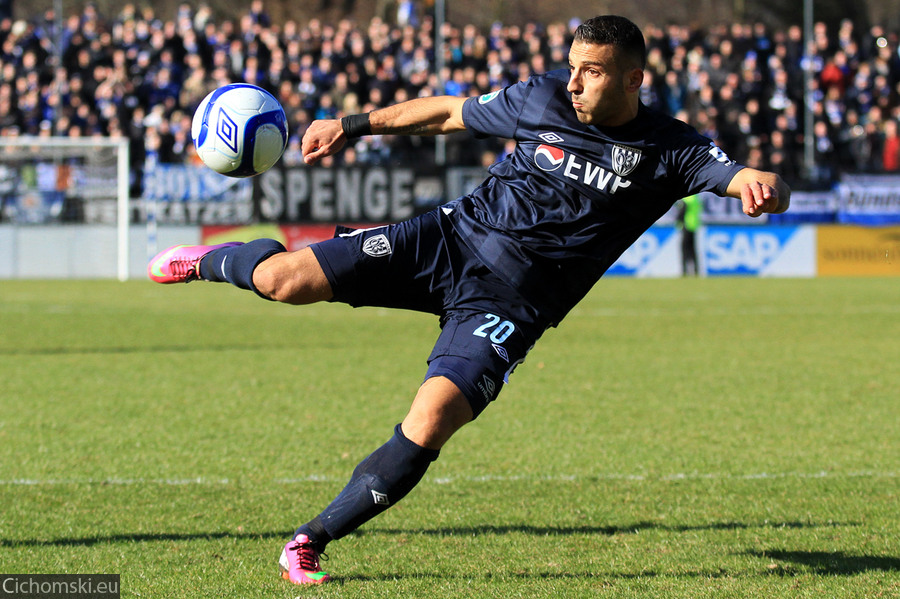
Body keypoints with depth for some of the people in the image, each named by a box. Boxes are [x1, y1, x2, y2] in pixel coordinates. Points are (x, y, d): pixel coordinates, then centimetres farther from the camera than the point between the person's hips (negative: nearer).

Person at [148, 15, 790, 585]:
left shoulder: (667, 151, -6)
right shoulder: (543, 99, 1)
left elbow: (744, 177, -16)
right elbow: (449, 112, 15)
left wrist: (762, 185, -41)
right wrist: (354, 125, 16)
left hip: (511, 304, -2)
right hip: (452, 238, 2)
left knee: (429, 424, -24)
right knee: (283, 279, -15)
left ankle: (312, 541, -5)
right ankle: (213, 261, 23)